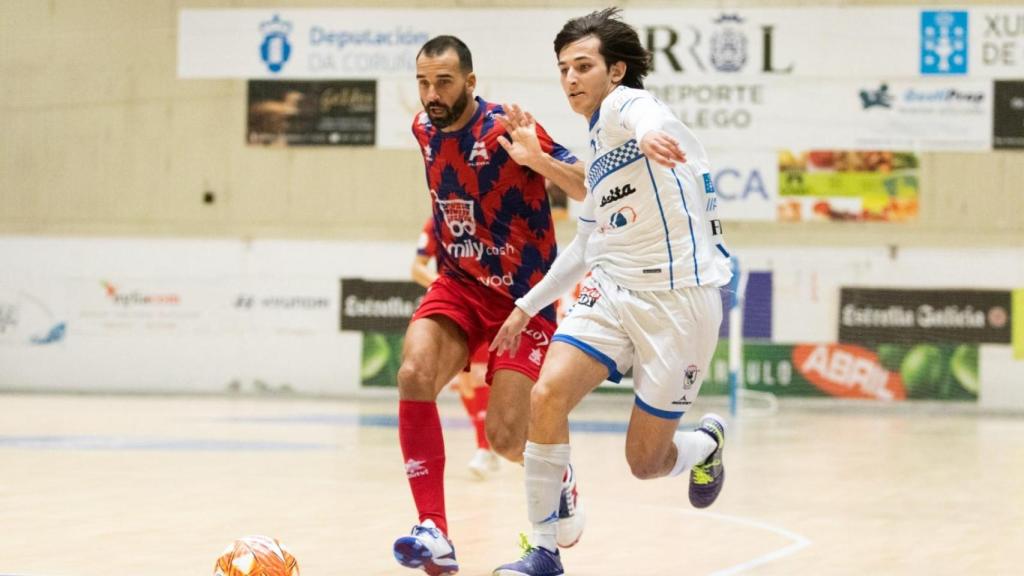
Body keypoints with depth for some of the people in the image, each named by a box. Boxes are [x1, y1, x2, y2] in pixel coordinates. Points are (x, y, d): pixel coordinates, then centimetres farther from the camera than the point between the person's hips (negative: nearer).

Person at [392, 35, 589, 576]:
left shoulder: (507, 128, -17)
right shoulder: (424, 128, 2)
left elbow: (592, 189, -23)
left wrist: (537, 159, -39)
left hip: (522, 294, -5)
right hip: (458, 285, 5)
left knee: (506, 440, -10)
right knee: (414, 375, -24)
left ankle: (560, 475, 29)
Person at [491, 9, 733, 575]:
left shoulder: (625, 104, -9)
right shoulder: (599, 149, 17)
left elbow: (643, 114, -38)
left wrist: (648, 133, -63)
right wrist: (527, 306, 30)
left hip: (678, 300, -7)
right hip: (612, 291, 7)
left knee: (646, 463, -1)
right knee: (547, 394, -18)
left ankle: (706, 442, 35)